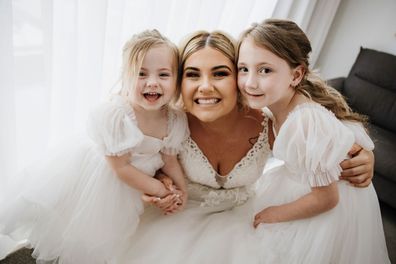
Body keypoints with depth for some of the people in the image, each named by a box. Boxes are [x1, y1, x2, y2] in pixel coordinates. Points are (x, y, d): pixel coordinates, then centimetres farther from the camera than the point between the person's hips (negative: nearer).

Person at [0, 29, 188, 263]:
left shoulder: (176, 121, -17)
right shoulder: (111, 116, -32)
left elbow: (169, 158, 2)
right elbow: (121, 167, -24)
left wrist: (181, 189, -6)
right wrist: (159, 190, -17)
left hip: (130, 187, 5)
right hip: (97, 176, -4)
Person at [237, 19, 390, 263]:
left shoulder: (308, 122, -38)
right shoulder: (279, 97, -16)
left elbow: (326, 199, -25)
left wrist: (275, 215, -14)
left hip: (337, 202, -7)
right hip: (308, 178, 7)